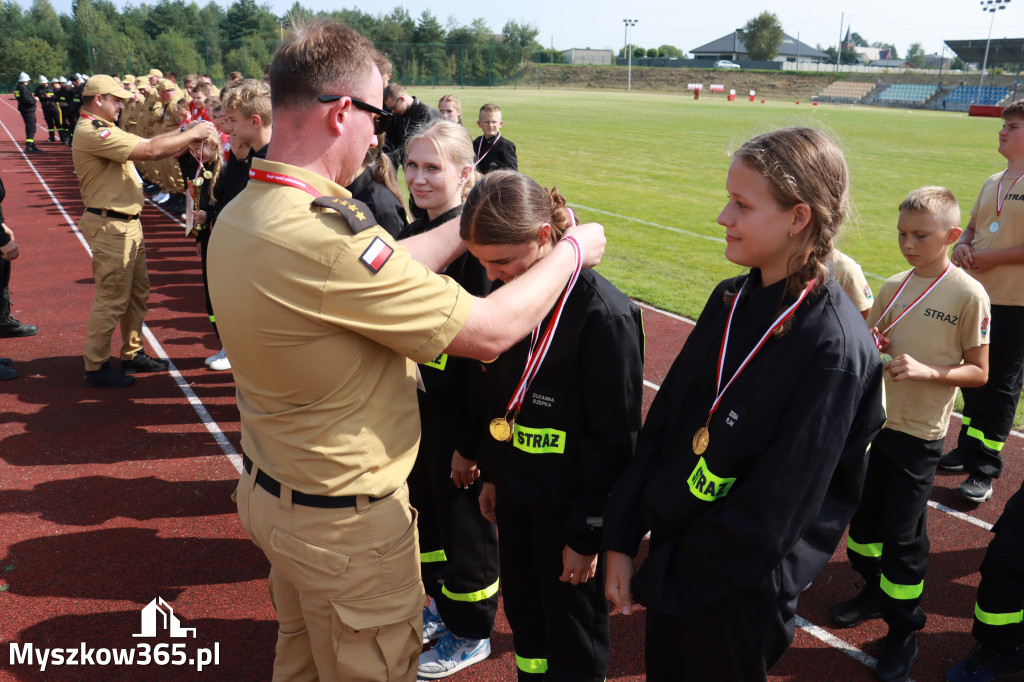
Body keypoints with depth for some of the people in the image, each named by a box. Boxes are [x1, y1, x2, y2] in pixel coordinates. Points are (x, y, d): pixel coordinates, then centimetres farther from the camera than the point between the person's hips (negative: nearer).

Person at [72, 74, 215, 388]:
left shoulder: (103, 130, 16)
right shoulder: (92, 133, -19)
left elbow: (146, 143, 12)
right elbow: (149, 150, -26)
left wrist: (184, 131, 0)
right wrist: (192, 134, -17)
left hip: (127, 224, 11)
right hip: (110, 226, -11)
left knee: (137, 292, 18)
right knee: (112, 298, -3)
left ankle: (132, 354, 30)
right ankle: (96, 367, 9)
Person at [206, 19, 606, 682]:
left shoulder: (241, 214, -3)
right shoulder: (325, 235, -33)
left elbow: (387, 271, 5)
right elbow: (491, 331, -27)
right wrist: (573, 250, -11)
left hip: (271, 490, 9)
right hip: (347, 520, -8)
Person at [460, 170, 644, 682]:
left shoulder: (604, 316, -23)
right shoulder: (511, 293, 0)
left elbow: (614, 440, -18)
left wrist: (587, 532, -14)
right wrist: (491, 473, 16)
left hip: (567, 506, -7)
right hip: (515, 494, 7)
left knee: (573, 640, 13)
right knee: (523, 612, 24)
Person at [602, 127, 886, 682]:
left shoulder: (834, 348, -23)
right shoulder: (731, 299, -1)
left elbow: (772, 507, -22)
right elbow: (664, 417, 1)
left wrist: (667, 580, -12)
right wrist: (620, 541, -2)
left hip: (741, 591, -6)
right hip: (673, 555, 6)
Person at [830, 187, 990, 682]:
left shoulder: (969, 294, -11)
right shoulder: (892, 287, 4)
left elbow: (978, 372, -8)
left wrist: (925, 370, -23)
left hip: (919, 434, -5)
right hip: (875, 420, 5)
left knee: (902, 534, 3)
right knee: (865, 514, 17)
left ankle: (903, 632, 21)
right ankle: (874, 592, 41)